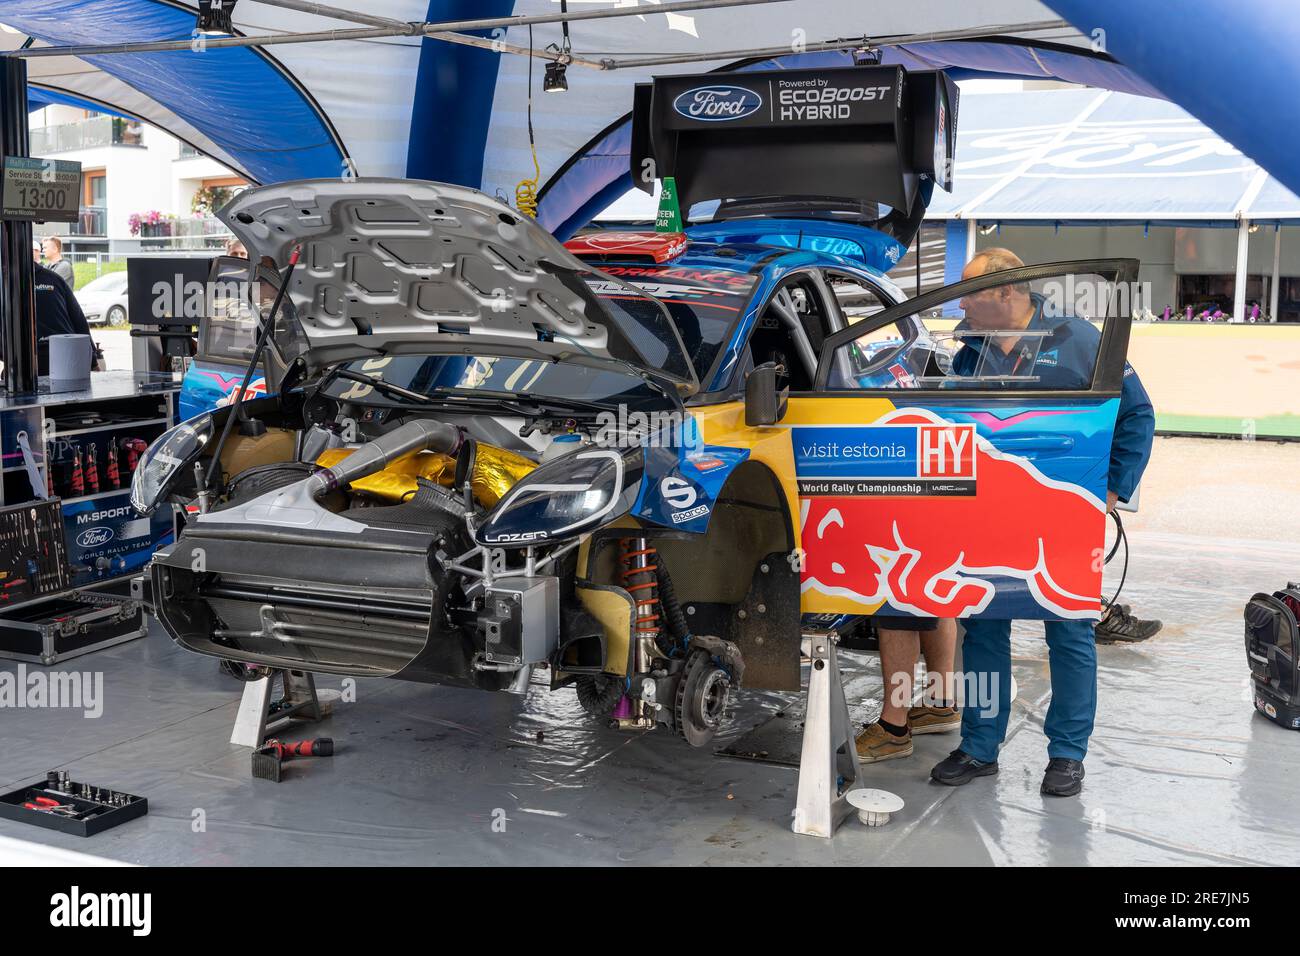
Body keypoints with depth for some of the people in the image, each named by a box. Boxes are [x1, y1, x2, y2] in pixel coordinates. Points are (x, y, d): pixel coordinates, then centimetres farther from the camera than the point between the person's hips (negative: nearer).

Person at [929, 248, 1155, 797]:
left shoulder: (1077, 342, -4)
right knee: (982, 629, 7)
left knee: (1069, 634, 4)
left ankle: (1068, 753, 16)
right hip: (988, 519, 4)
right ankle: (980, 747, 19)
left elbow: (1135, 414, 0)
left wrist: (1113, 489, -5)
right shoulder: (970, 356, 9)